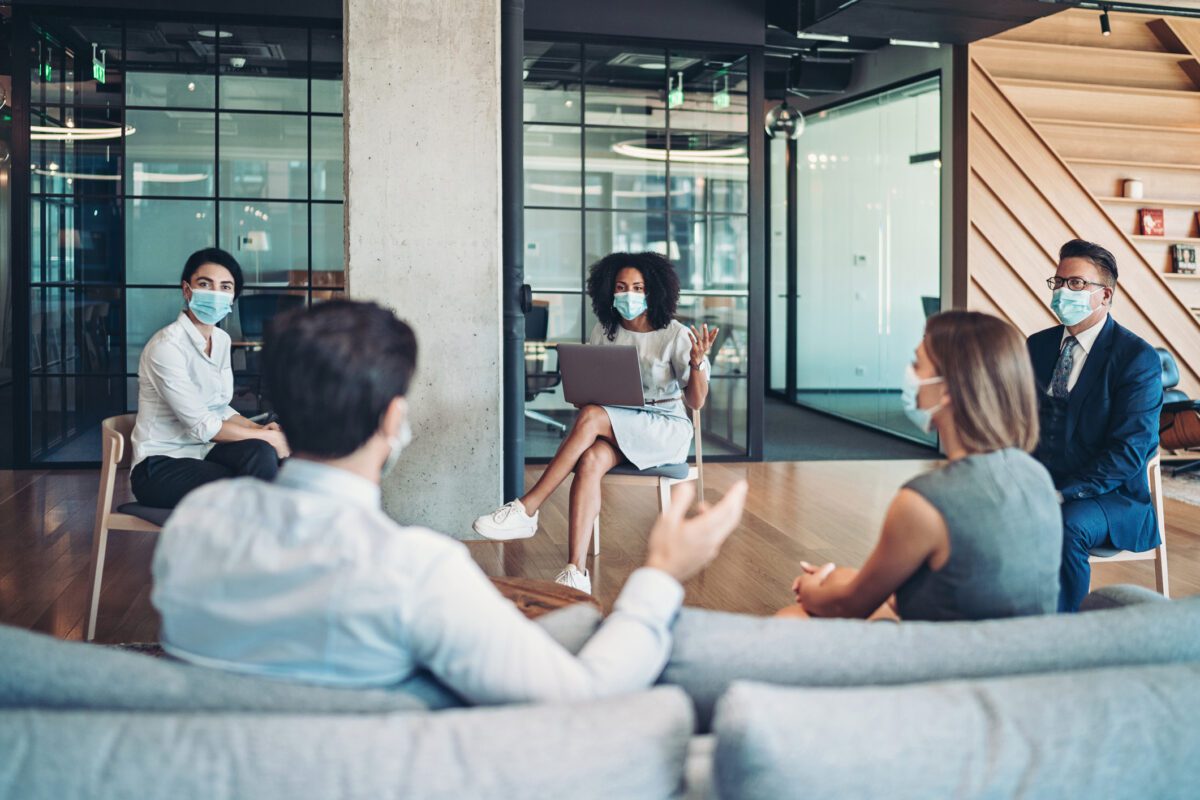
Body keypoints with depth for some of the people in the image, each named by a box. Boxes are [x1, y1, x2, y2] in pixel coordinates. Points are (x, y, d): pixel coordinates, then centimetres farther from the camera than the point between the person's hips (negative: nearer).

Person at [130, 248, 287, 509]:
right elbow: (202, 426, -19)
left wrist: (259, 429, -8)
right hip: (160, 467, -6)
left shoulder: (221, 340, 7)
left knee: (261, 454, -25)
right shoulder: (167, 346, -17)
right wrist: (266, 437, -15)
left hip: (202, 451, 6)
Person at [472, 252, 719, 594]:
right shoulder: (603, 332, 8)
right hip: (615, 427, 4)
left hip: (667, 429, -3)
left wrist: (697, 362, -25)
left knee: (591, 417, -32)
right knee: (591, 460, -34)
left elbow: (696, 402, -6)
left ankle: (526, 509, -30)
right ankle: (575, 572, -41)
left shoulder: (676, 336, -4)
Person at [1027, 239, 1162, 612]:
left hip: (1110, 496, -5)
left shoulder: (1138, 358, -7)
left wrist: (1064, 494, -23)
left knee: (1066, 526, -36)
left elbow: (1129, 451, -15)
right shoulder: (1038, 346, 12)